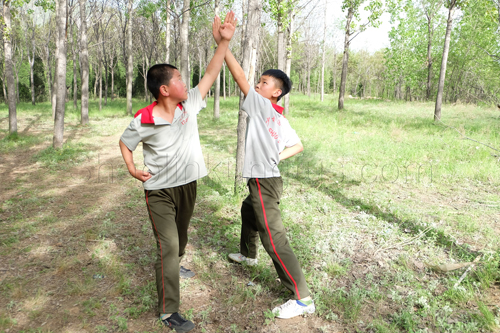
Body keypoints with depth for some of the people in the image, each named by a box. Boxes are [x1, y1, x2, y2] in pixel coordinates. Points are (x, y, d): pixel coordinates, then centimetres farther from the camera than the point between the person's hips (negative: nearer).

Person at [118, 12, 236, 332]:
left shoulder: (189, 105, -6)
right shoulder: (143, 121, -17)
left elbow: (211, 73, -5)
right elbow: (125, 143, 1)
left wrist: (224, 41, -9)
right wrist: (132, 169, -12)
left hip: (188, 184, 5)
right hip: (160, 191, -5)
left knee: (181, 234, 25)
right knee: (169, 245, -6)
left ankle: (172, 265, 56)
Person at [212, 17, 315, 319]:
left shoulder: (262, 106, -14)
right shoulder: (280, 119, 10)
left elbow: (240, 77, -18)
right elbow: (298, 146, 14)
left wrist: (222, 43, -16)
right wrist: (276, 156, 7)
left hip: (264, 183, -10)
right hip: (265, 180, 10)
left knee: (274, 240, -8)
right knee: (247, 212, 33)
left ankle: (303, 299, -2)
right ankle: (248, 254, 57)